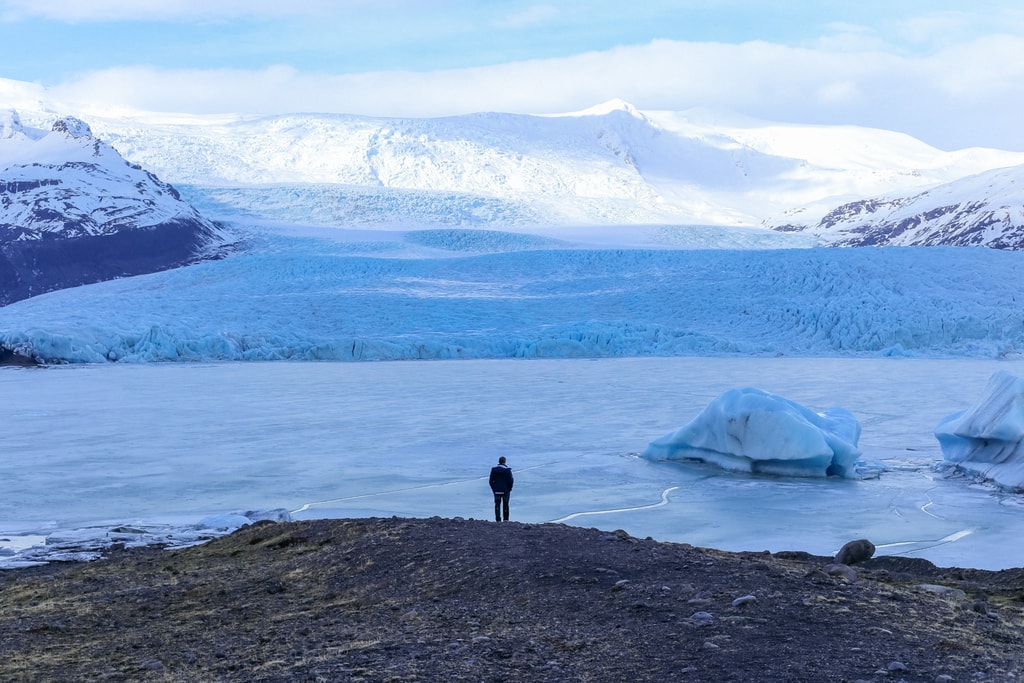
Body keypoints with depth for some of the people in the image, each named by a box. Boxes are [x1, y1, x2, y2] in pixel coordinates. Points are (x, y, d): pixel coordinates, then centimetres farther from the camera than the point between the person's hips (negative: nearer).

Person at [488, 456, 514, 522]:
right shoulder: (507, 469, -10)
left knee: (497, 505, 4)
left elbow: (491, 481, 0)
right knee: (505, 505, 11)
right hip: (505, 490, -1)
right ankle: (506, 519, 16)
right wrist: (509, 488, 4)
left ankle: (498, 519, -7)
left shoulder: (493, 469, -1)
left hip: (496, 490, 1)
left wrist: (493, 489, 10)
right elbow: (510, 480, -11)